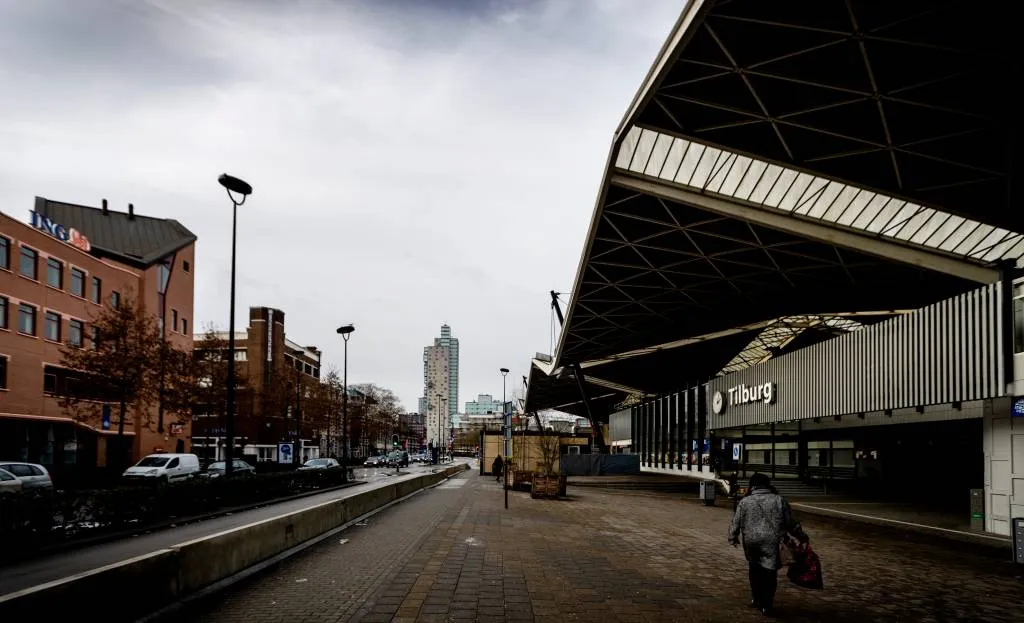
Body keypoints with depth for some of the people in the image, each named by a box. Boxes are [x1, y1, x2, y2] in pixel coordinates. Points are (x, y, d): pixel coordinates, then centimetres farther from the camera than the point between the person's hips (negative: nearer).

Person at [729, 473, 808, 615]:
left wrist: (733, 538, 21)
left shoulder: (744, 502, 3)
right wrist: (802, 538, 17)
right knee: (769, 572, 6)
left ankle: (757, 599, 25)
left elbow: (736, 523, 6)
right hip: (773, 542, -1)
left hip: (752, 542, 1)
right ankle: (766, 604, 7)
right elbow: (791, 523, 7)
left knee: (755, 570, 18)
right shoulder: (779, 500, 4)